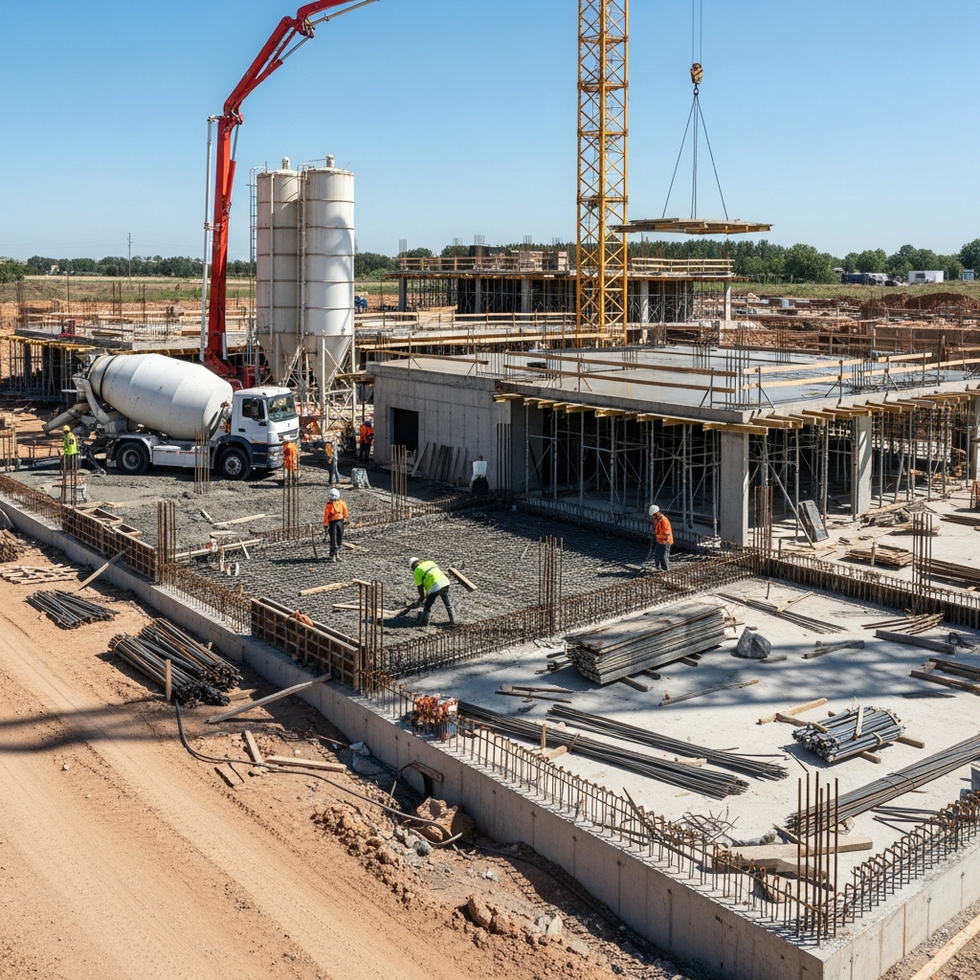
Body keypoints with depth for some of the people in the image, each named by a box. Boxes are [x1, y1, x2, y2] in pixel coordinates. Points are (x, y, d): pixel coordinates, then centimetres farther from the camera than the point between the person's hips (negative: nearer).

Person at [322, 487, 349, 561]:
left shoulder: (342, 503, 2)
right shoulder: (329, 504, -8)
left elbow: (345, 512, 18)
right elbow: (326, 516, -7)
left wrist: (345, 519, 25)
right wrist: (325, 525, -9)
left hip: (340, 522, 4)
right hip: (332, 522, -4)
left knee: (340, 539, 9)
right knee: (333, 540, -8)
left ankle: (337, 553, 24)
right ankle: (332, 556, -7)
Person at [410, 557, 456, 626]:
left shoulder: (417, 572, 9)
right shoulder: (430, 562, 25)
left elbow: (420, 587, 10)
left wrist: (422, 597, 27)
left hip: (434, 587, -6)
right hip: (445, 582, 6)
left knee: (427, 605, 14)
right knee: (448, 603, 22)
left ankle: (424, 622, 20)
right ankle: (453, 621, 27)